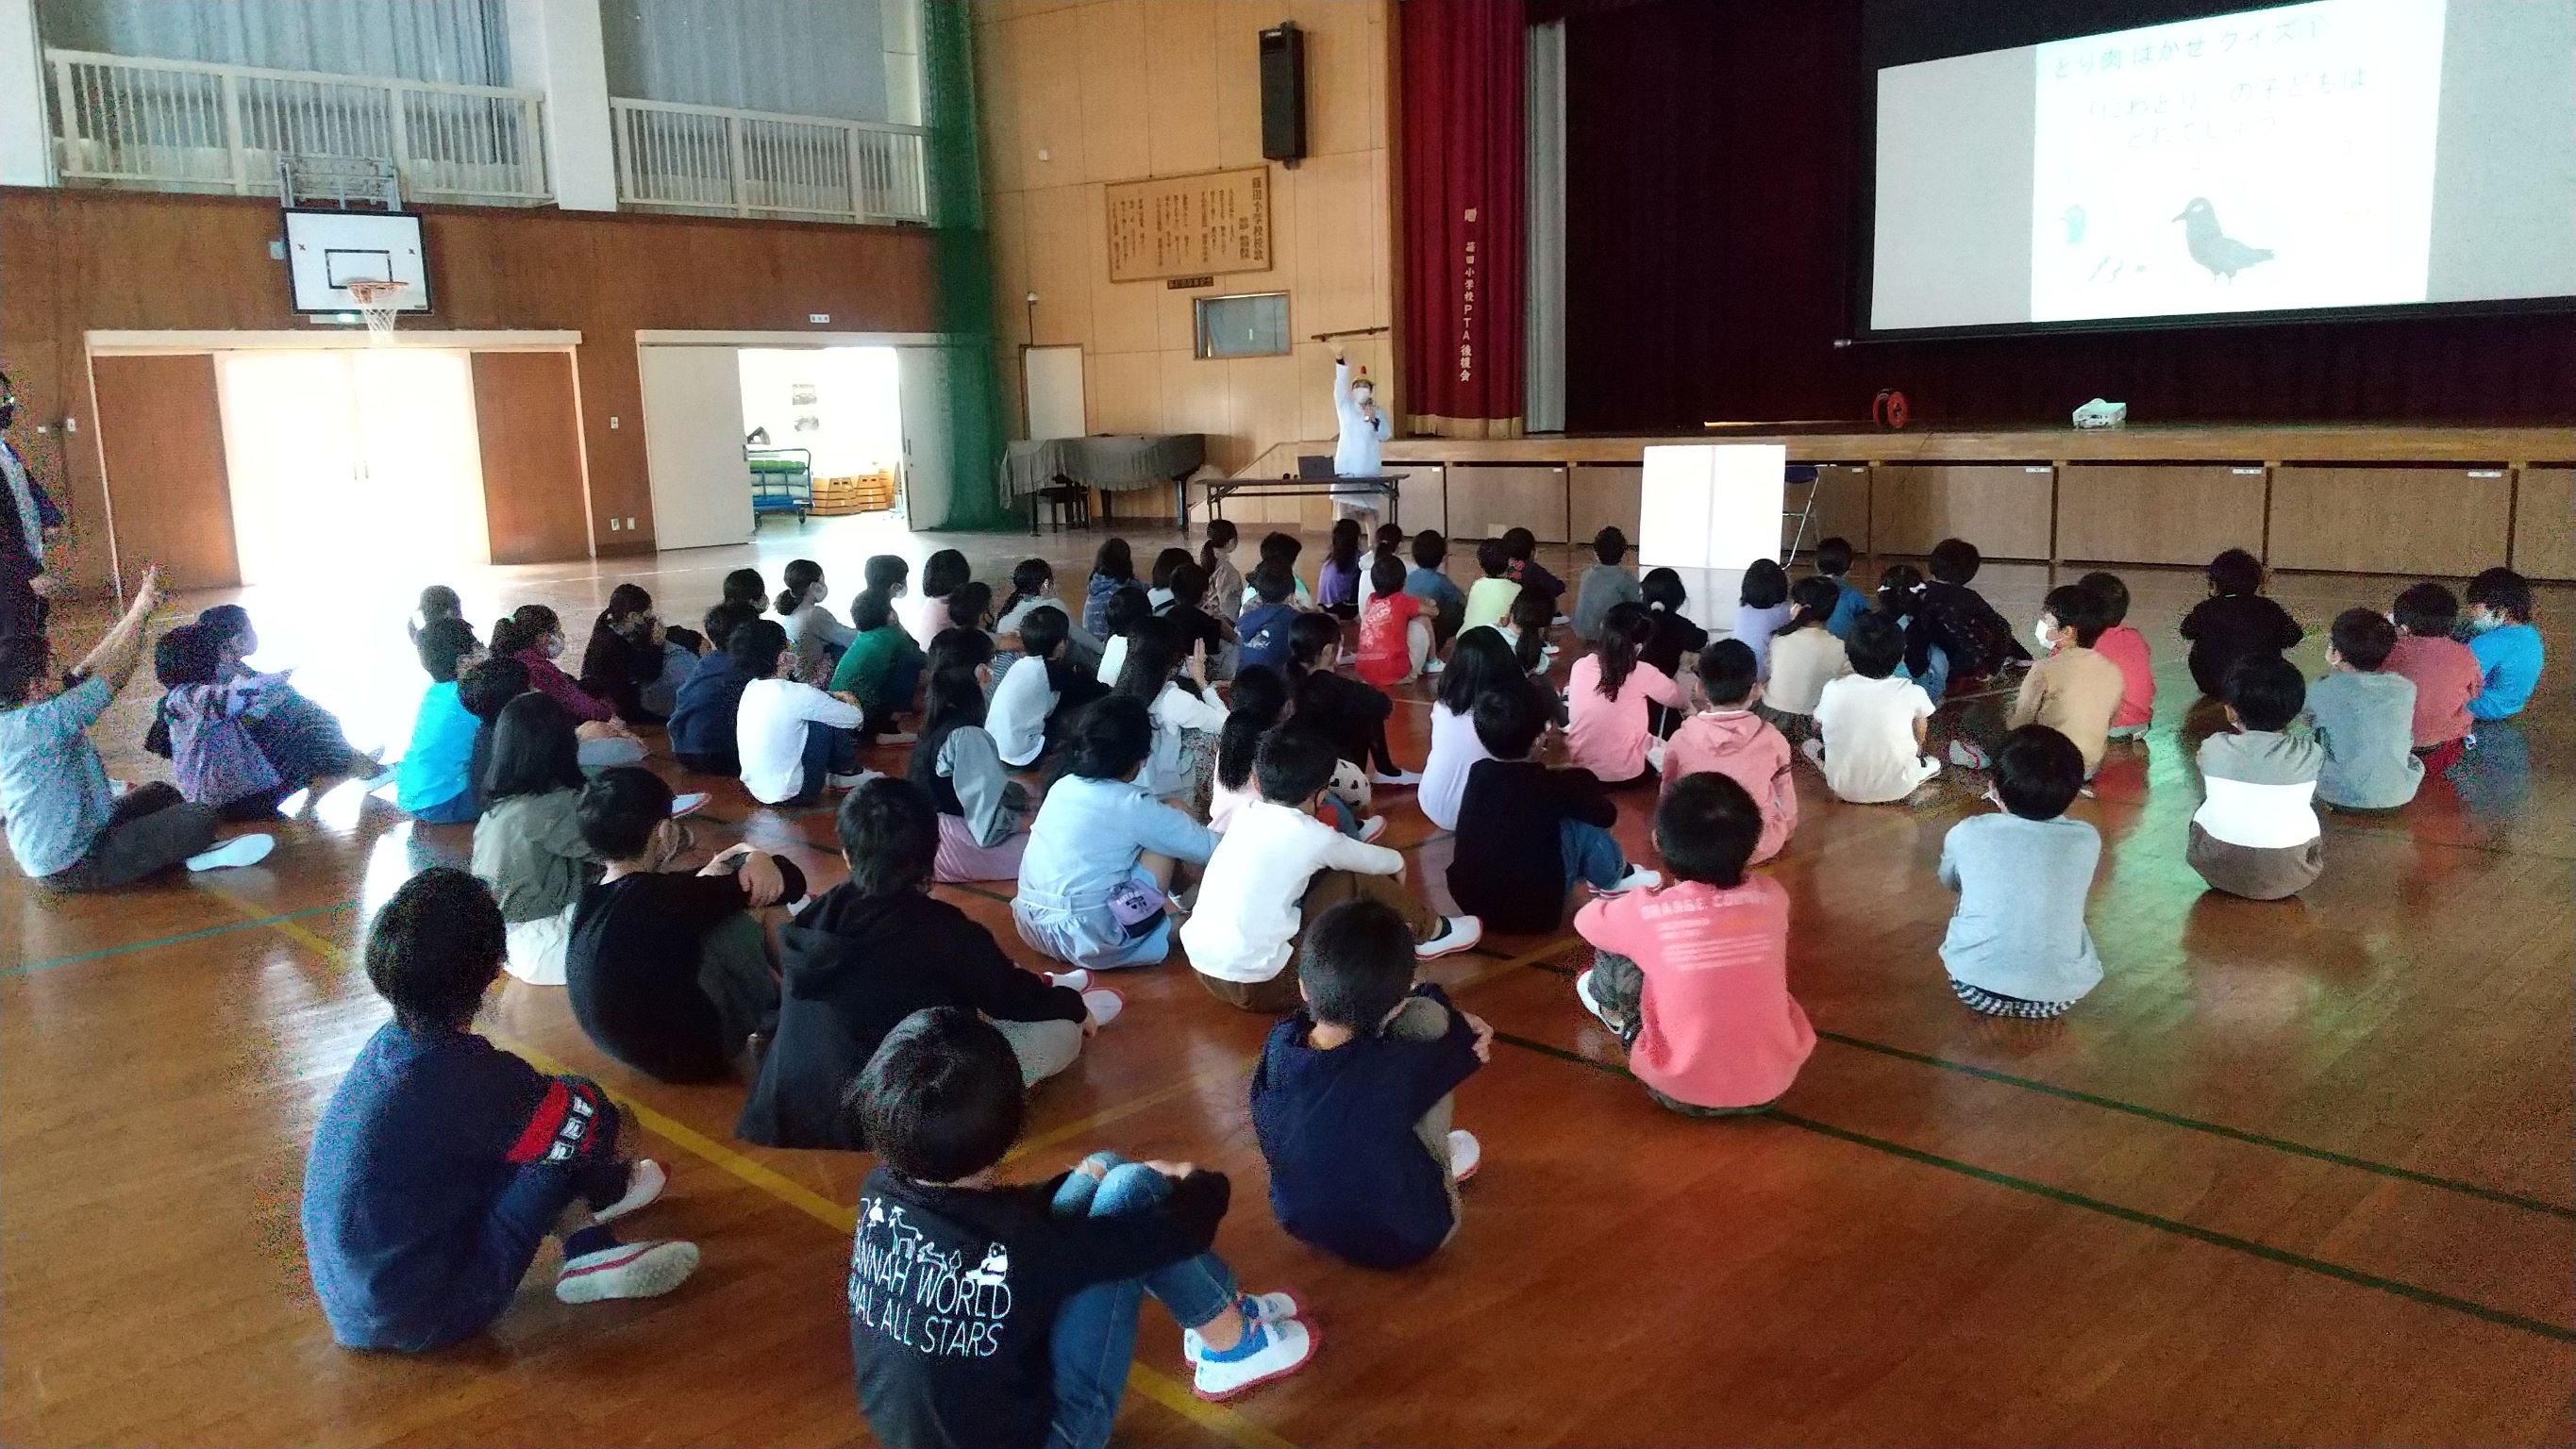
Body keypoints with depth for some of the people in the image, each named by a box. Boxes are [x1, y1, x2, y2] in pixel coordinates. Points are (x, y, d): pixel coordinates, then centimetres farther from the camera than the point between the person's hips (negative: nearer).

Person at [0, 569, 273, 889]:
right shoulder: (35, 723, -28)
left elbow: (87, 670, 4)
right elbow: (111, 675, -25)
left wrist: (134, 613, 2)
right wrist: (140, 612, -16)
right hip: (73, 867, -10)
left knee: (160, 793, 25)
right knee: (200, 819, -16)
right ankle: (199, 858, 9)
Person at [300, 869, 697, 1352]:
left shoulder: (388, 1044, -3)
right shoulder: (470, 1077, -25)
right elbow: (598, 1124, -10)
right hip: (423, 1320, -8)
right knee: (570, 1131, -5)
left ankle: (588, 1240, 20)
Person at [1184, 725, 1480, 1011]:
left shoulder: (1246, 815, 6)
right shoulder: (1311, 837, -10)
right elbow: (1377, 861, 10)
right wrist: (1398, 863, 30)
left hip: (1201, 965, 7)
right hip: (1258, 986, -7)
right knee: (1360, 880, 1)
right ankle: (1430, 932, 24)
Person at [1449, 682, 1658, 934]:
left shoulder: (1478, 772, 0)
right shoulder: (1550, 785, -14)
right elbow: (1607, 816, 2)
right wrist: (1582, 782, 19)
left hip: (1469, 901, 6)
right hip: (1532, 911, -6)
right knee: (1584, 823, 2)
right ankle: (1614, 878, 26)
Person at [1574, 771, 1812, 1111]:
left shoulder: (1646, 912, -14)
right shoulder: (1772, 897, -6)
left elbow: (1585, 920, 9)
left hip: (1684, 1094, -3)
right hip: (1774, 1085, 3)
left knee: (1615, 948, 12)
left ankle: (1616, 1012, 43)